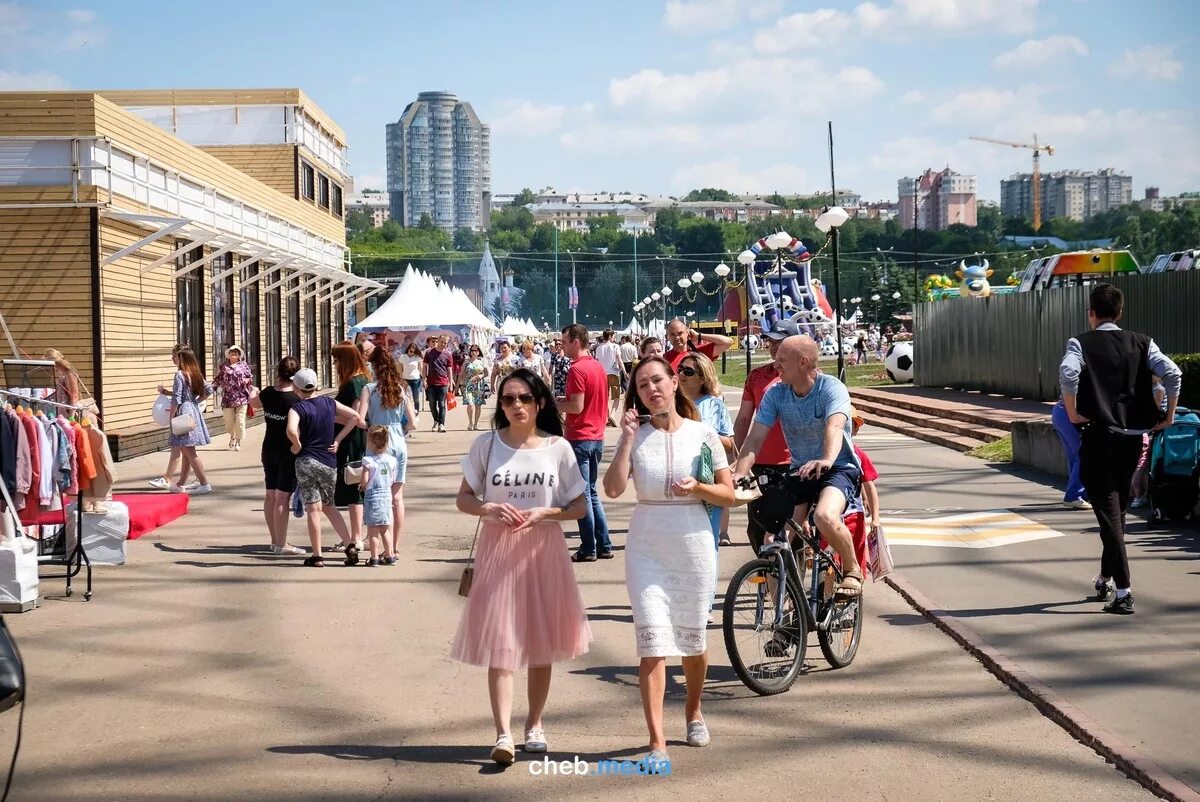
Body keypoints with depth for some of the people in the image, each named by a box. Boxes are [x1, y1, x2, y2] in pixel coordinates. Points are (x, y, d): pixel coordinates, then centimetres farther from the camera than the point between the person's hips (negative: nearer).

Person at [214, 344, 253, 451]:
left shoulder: (244, 366, 9)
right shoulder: (224, 367, 9)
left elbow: (250, 378, 12)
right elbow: (218, 380, 9)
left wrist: (247, 380, -9)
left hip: (241, 397, -1)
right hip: (228, 398, 1)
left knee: (240, 421, -6)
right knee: (229, 421, 4)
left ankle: (238, 442, 7)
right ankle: (232, 437, 32)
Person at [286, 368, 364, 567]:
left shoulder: (298, 408, -10)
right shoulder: (329, 403, 5)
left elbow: (291, 430, -29)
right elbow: (356, 416, 11)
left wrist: (297, 445, -11)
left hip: (306, 461, -4)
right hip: (329, 462, 4)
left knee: (313, 508, 1)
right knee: (329, 506, 18)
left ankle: (316, 556, 3)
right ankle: (350, 545, 7)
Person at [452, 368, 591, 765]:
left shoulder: (558, 448, 1)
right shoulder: (486, 445, 2)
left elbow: (580, 507, 3)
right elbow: (463, 499, 6)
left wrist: (544, 513, -14)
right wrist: (490, 509, -14)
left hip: (543, 549, 1)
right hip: (497, 550, -1)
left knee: (541, 642, 9)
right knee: (499, 642, -9)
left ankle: (534, 724, 25)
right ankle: (503, 734, -14)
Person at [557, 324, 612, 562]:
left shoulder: (577, 369, -16)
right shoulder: (598, 366, 11)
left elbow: (577, 407, -21)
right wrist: (564, 401, 15)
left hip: (580, 438, -9)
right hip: (597, 436, 9)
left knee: (582, 495, -2)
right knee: (591, 492, 16)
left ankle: (588, 549, 2)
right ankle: (604, 546, 16)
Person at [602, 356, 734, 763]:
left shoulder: (702, 434, 1)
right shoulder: (636, 436, 1)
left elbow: (728, 494, 3)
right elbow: (613, 489, -11)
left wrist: (697, 487, -15)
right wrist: (627, 439, -14)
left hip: (694, 545, 1)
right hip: (646, 548, -1)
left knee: (693, 639, 14)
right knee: (652, 643, -8)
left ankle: (693, 710, 41)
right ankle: (657, 741, -8)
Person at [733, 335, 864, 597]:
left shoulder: (831, 388, -17)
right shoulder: (775, 394, -4)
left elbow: (834, 427, -35)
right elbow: (755, 438, -10)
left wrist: (826, 460, -56)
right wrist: (739, 474, -27)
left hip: (839, 468, -5)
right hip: (799, 471, 5)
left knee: (825, 516, -35)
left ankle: (852, 570, -8)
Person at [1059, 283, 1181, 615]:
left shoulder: (1080, 343, -3)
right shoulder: (1141, 343, 7)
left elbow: (1068, 373, -23)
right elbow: (1172, 373, -7)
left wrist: (1072, 412, -12)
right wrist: (1168, 415, 1)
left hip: (1097, 435, -4)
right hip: (1133, 435, 4)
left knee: (1108, 512, -3)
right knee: (1117, 509, 20)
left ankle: (1123, 591, -10)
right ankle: (1106, 577, 32)